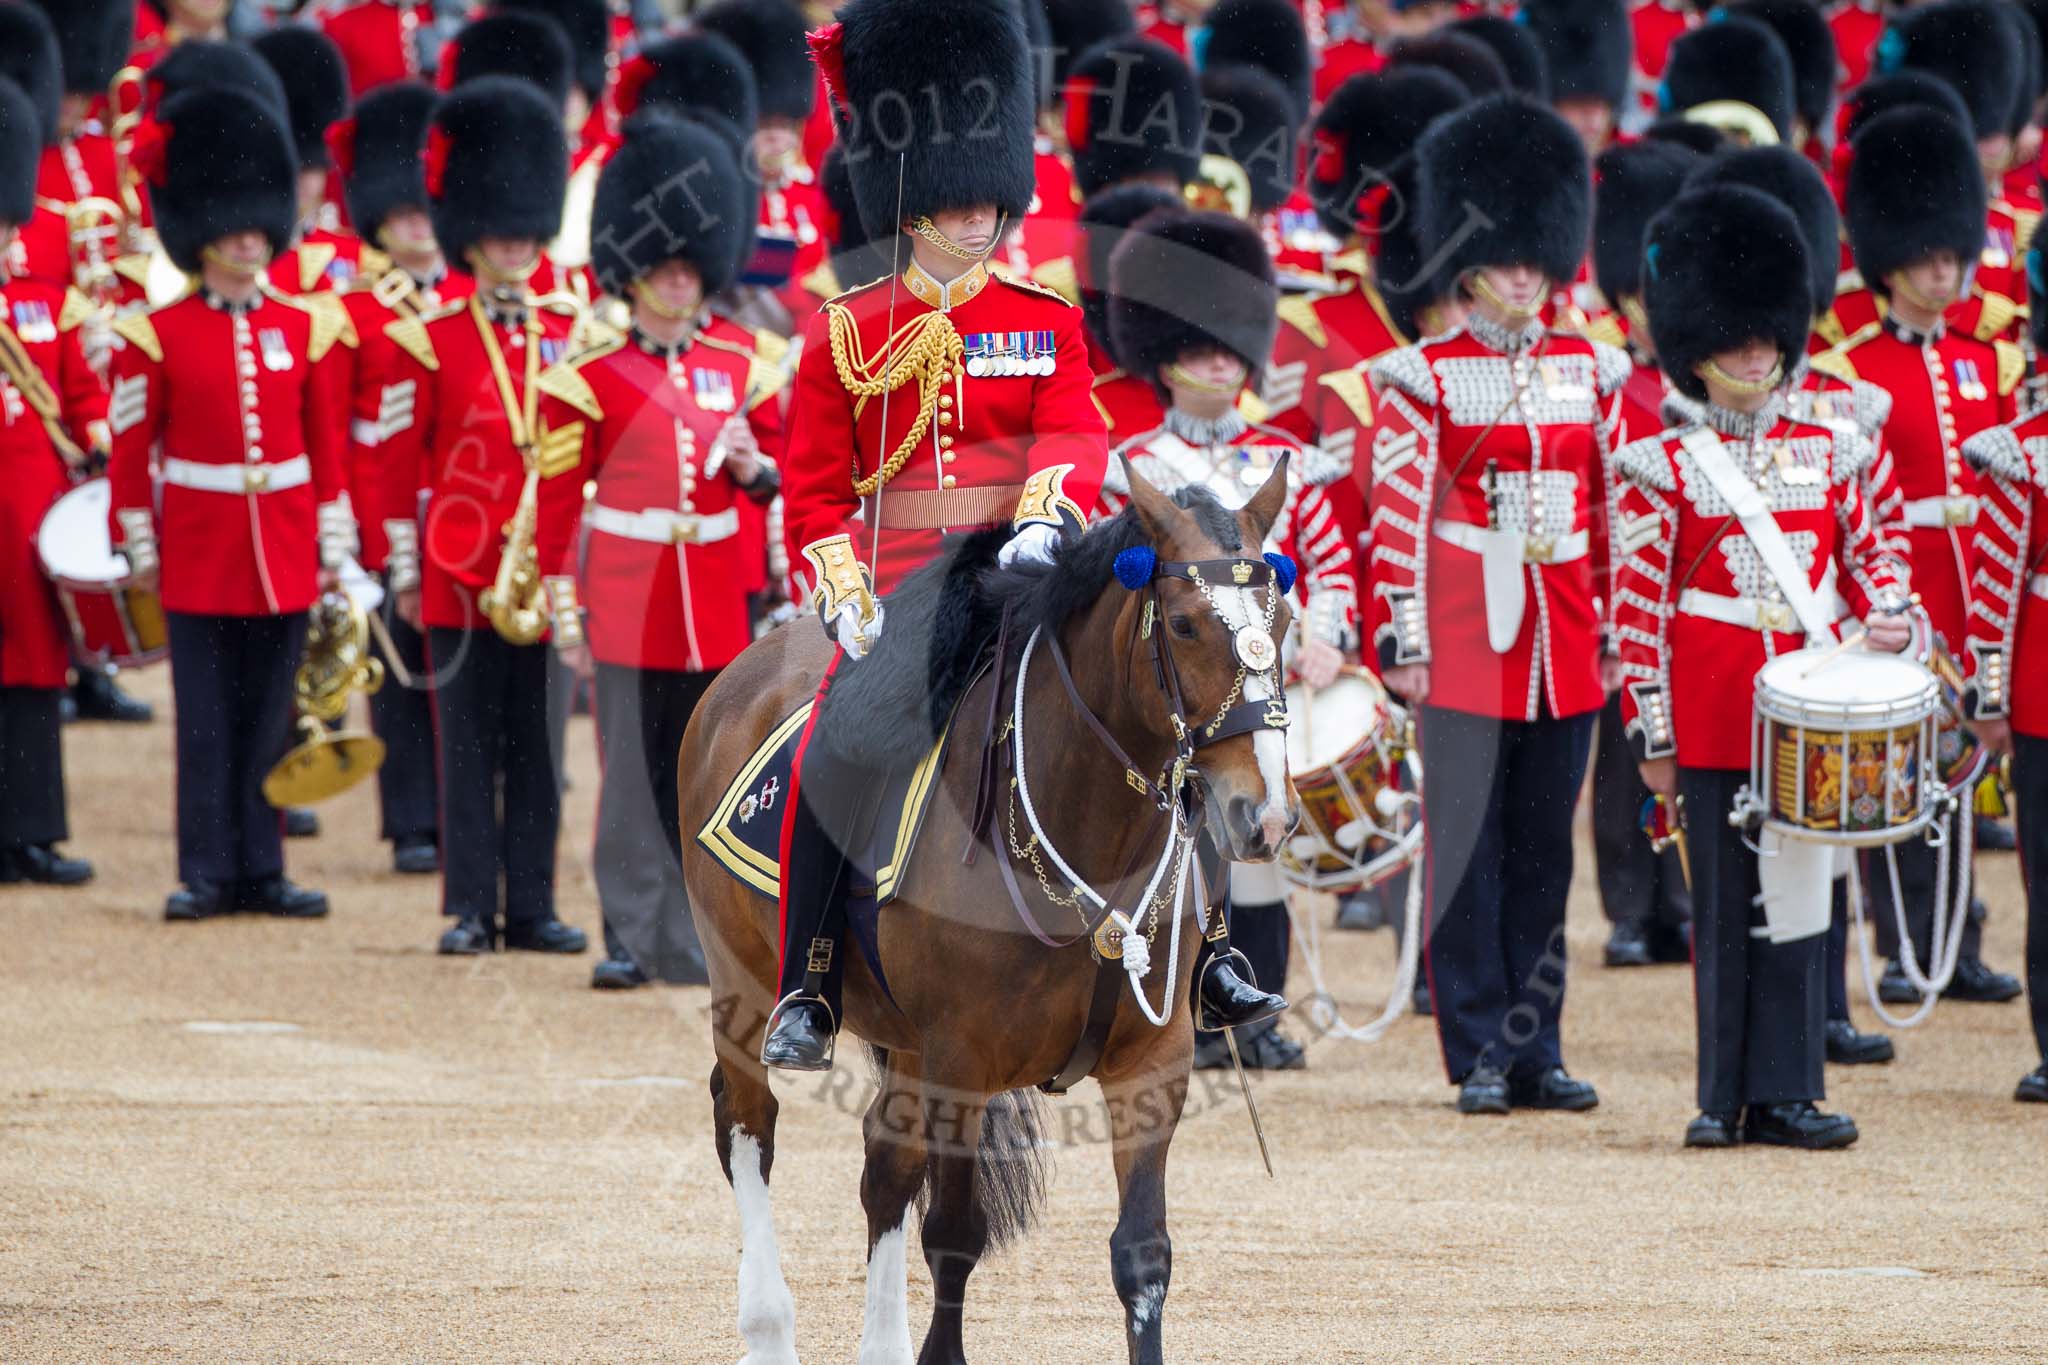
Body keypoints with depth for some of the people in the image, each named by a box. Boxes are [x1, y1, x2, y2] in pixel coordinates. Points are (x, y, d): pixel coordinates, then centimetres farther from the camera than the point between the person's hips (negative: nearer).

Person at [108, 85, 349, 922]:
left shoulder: (302, 329, 5)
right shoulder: (160, 336, -3)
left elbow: (327, 445, 9)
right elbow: (130, 447, -1)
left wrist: (333, 545, 6)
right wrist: (140, 547, -3)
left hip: (284, 553, 3)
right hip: (200, 553, -3)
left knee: (269, 716, 6)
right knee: (206, 718, 1)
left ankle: (261, 871, 12)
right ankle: (206, 874, 5)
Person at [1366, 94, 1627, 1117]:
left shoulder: (1589, 373, 9)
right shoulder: (1424, 379, -3)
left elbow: (1611, 513, 12)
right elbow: (1398, 520, -5)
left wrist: (1617, 631, 10)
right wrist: (1400, 642, -9)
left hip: (1563, 648, 4)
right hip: (1466, 642, -4)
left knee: (1544, 849, 8)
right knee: (1465, 847, -1)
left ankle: (1536, 1050, 13)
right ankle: (1480, 1056, 4)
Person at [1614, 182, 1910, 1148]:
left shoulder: (1825, 455, 10)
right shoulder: (1665, 470, -1)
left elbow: (1866, 558, 18)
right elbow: (1638, 608, -3)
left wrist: (1888, 617, -5)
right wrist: (1652, 734, -6)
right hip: (1713, 715, -3)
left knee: (1796, 896, 3)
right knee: (1724, 905, 1)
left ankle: (1785, 1095, 6)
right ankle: (1726, 1096, 7)